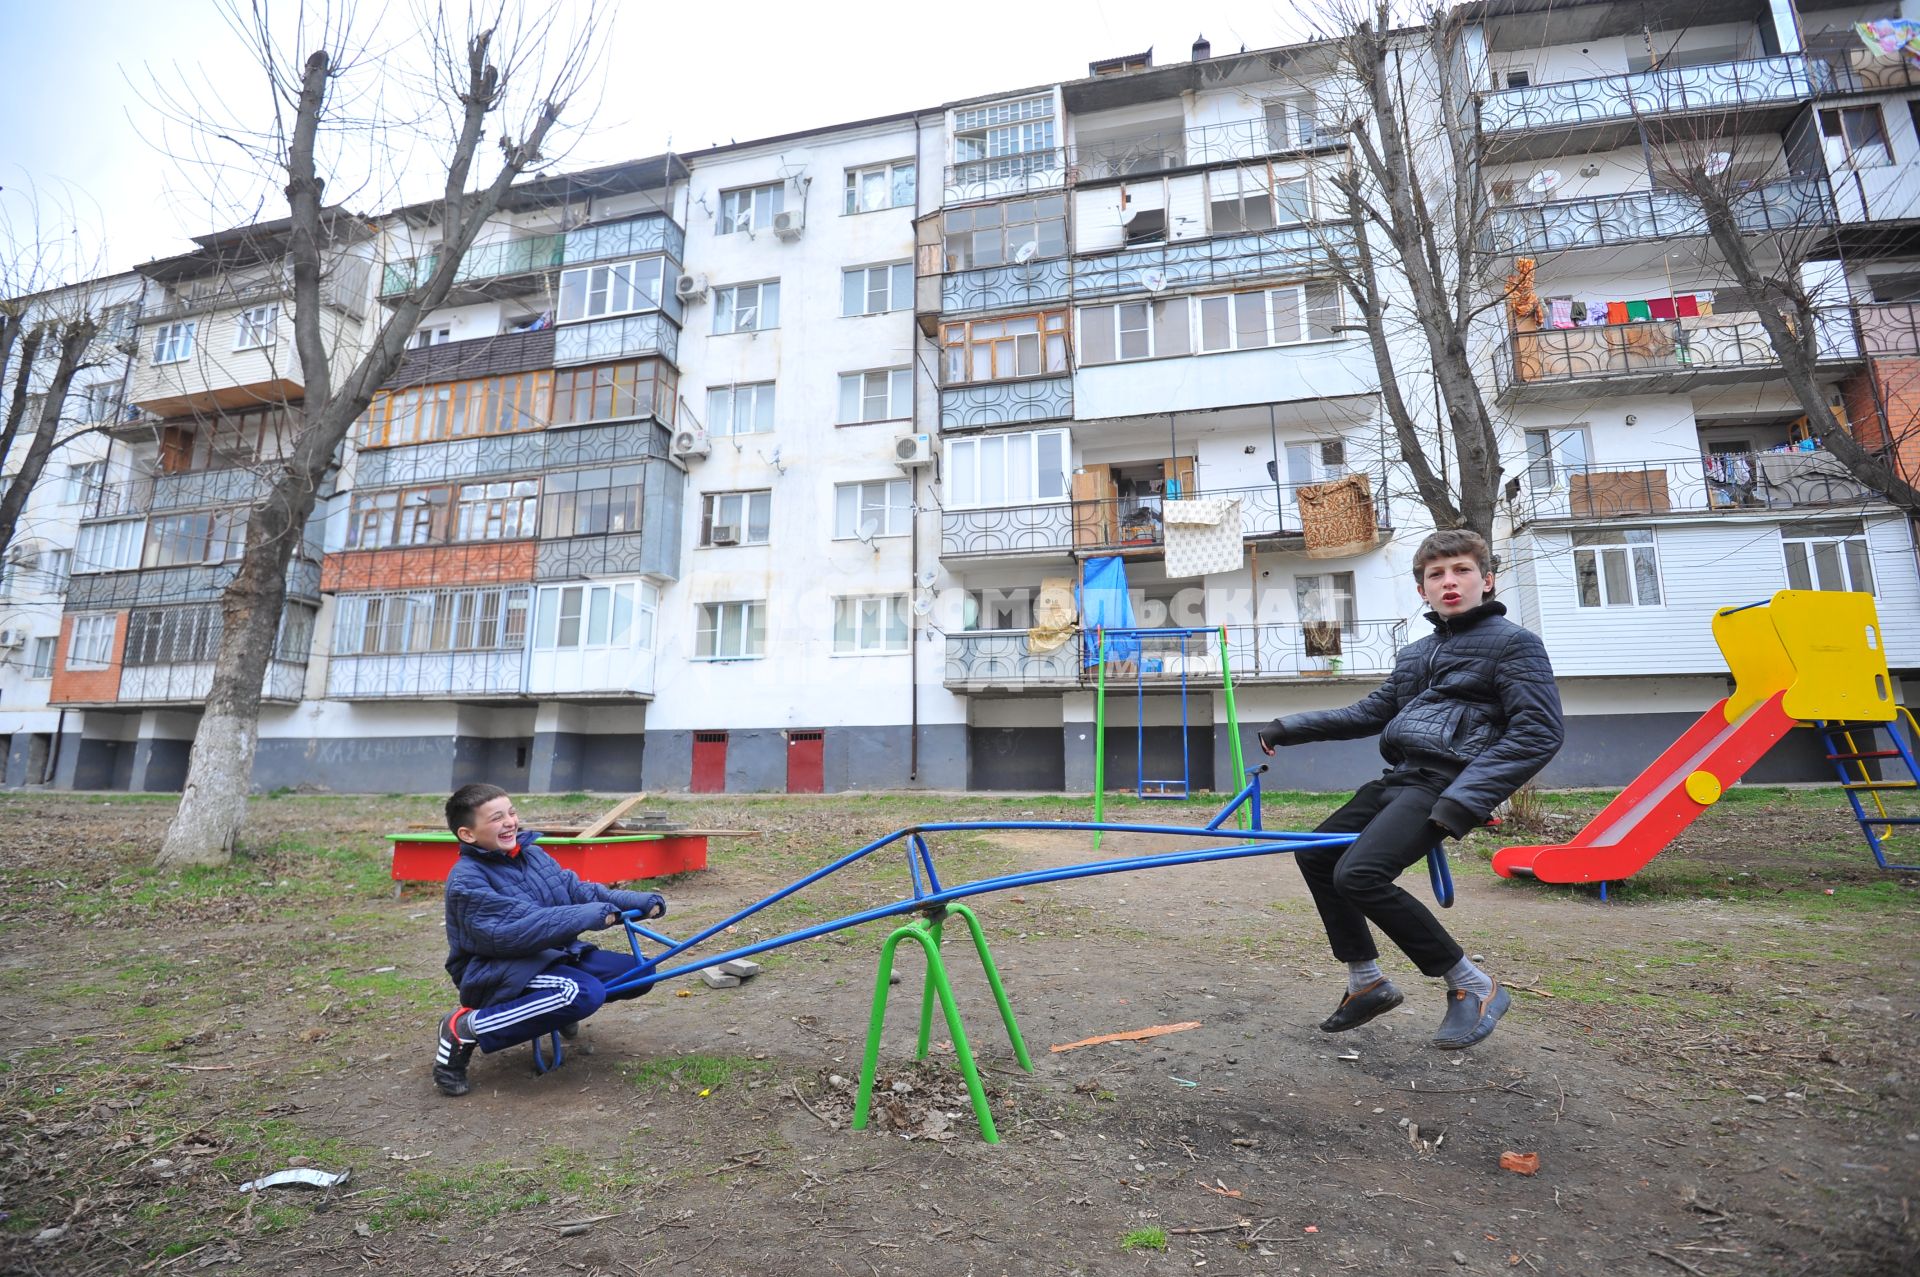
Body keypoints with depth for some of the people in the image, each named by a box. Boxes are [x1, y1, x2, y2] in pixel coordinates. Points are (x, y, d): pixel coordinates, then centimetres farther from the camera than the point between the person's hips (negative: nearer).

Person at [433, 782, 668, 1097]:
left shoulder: (532, 854, 5)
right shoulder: (466, 879, -18)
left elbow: (578, 891, 2)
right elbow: (510, 931, -30)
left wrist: (639, 901, -12)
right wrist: (586, 916, -33)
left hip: (552, 955, 7)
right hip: (496, 972, -7)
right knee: (584, 993, -34)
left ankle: (559, 1005, 21)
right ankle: (465, 1030, -15)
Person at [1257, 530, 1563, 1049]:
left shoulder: (1514, 642, -3)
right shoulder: (1415, 654, 20)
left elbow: (1539, 733, -13)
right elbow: (1370, 713, 25)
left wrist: (1464, 799, -22)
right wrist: (1291, 727, 17)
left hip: (1444, 785, -9)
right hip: (1399, 778, 9)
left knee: (1359, 874, -24)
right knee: (1315, 854, 9)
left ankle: (1475, 988, -6)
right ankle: (1367, 982, 20)